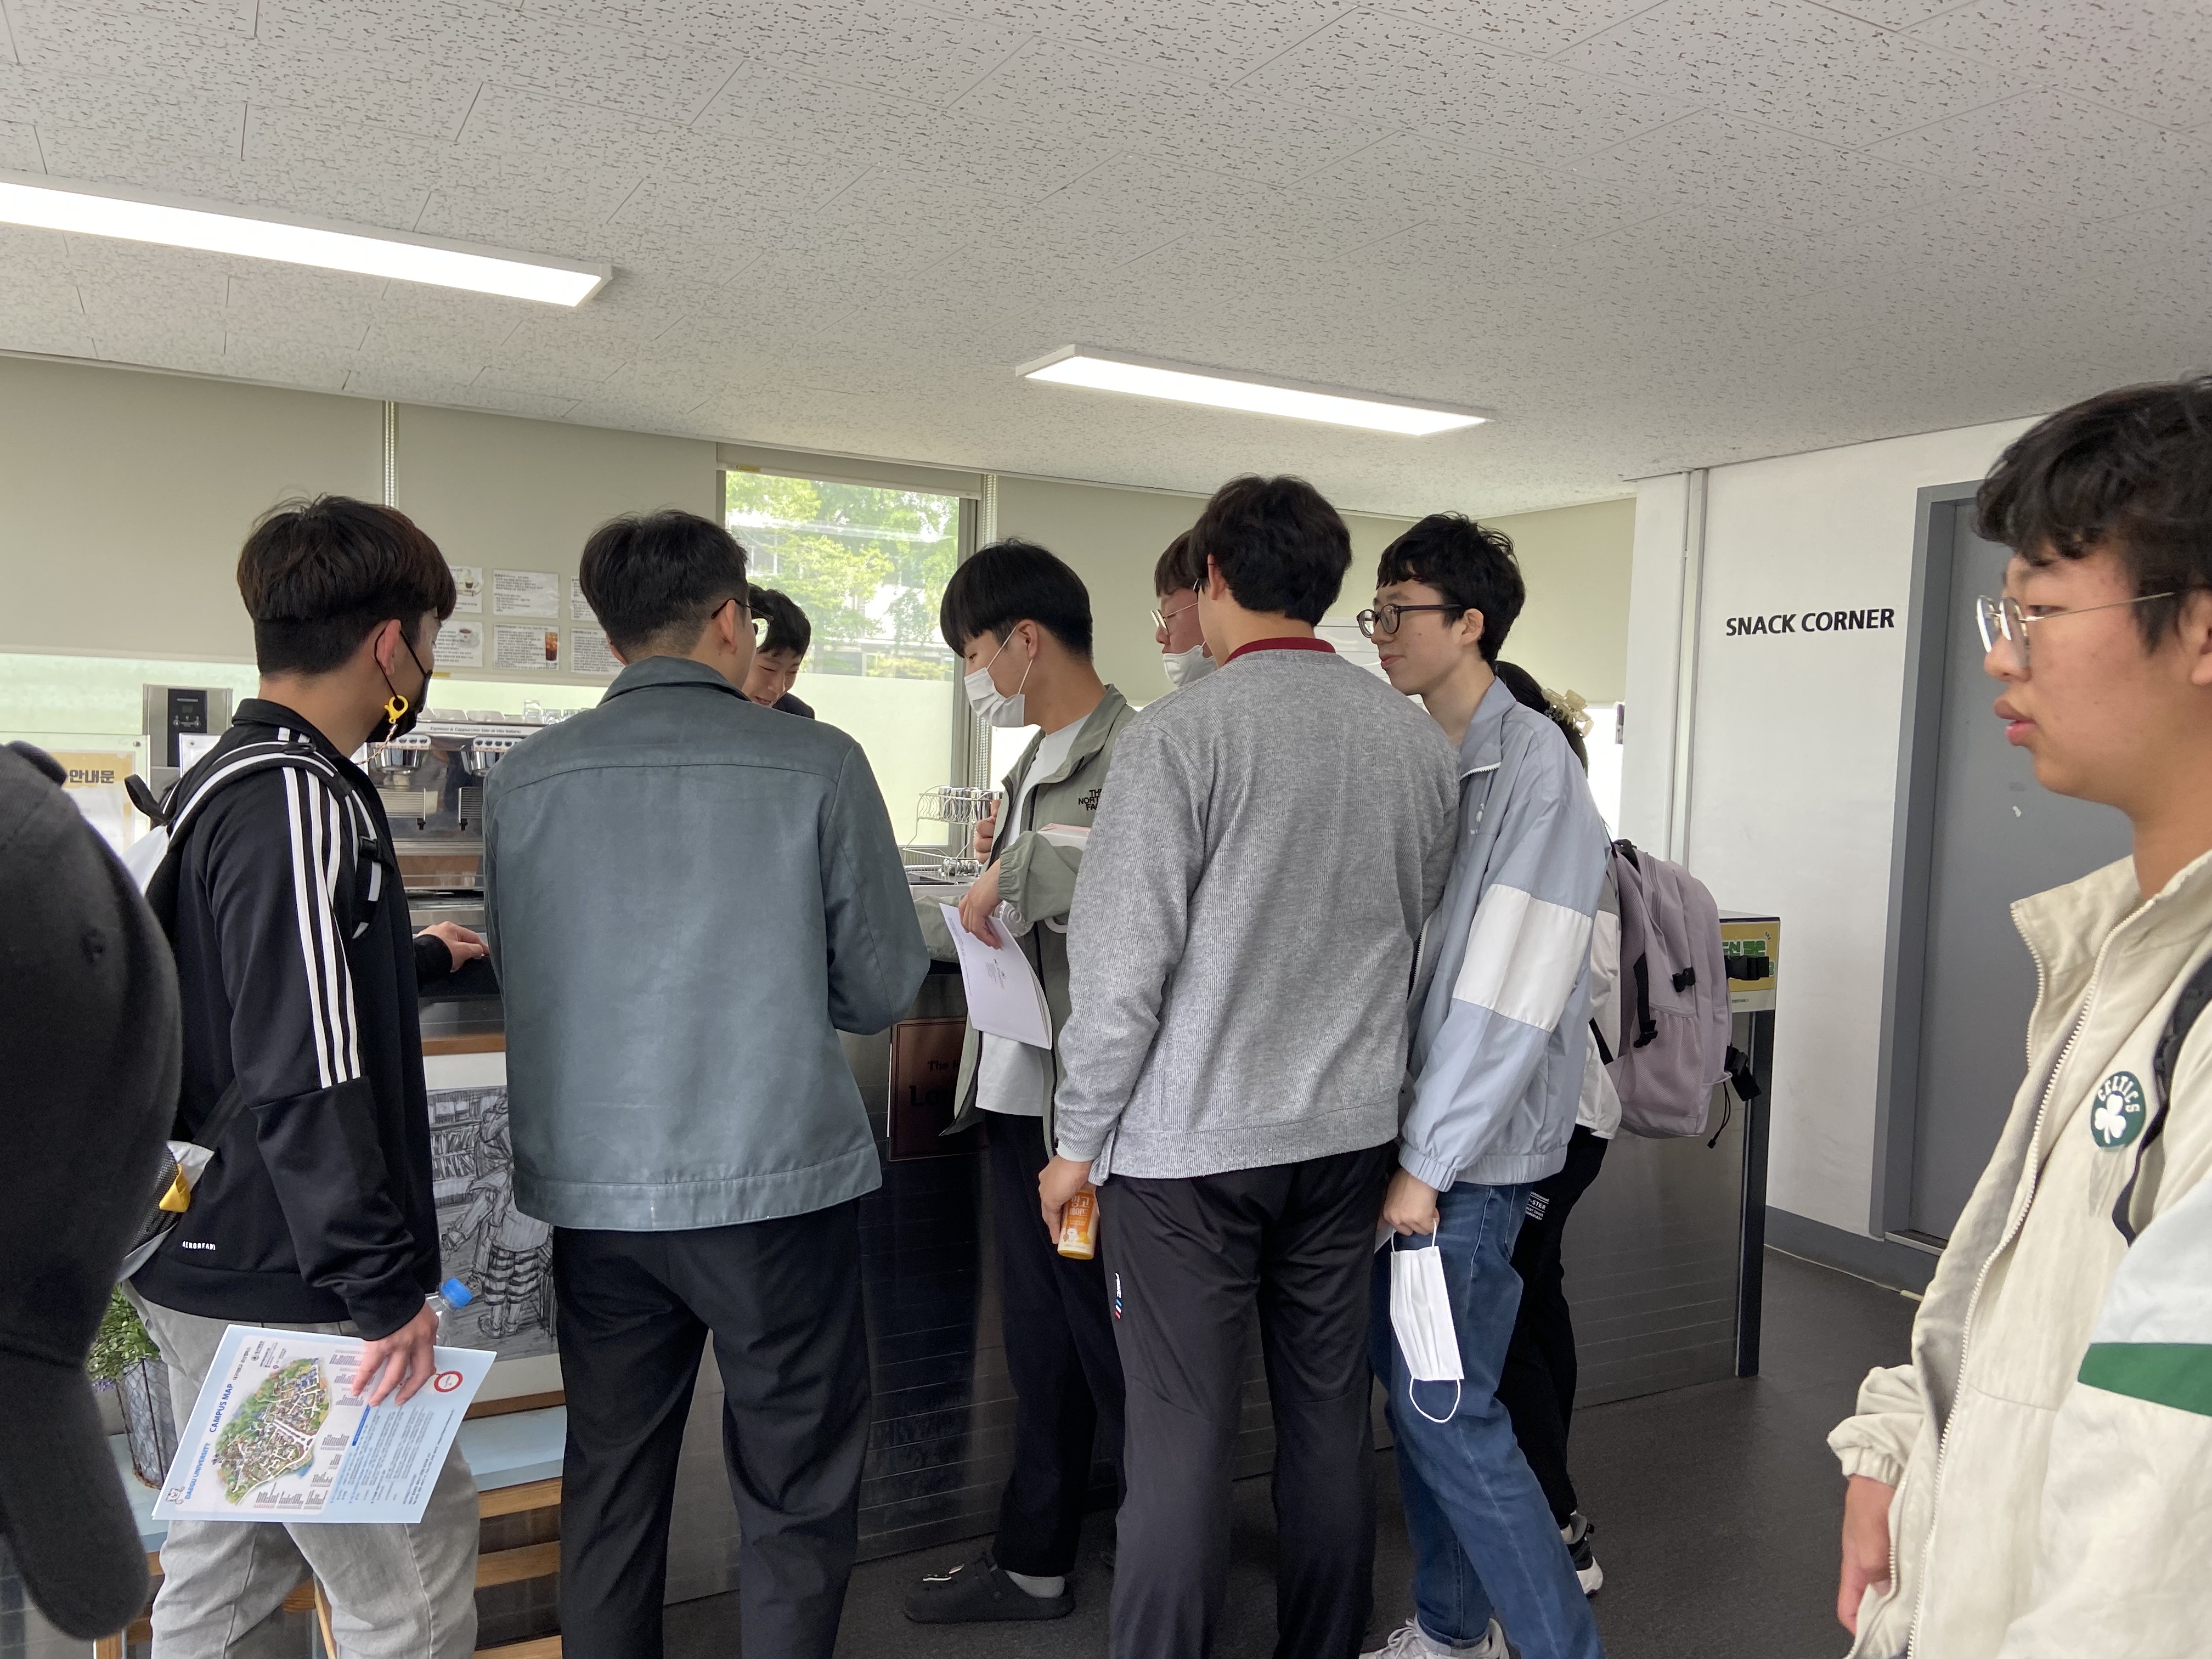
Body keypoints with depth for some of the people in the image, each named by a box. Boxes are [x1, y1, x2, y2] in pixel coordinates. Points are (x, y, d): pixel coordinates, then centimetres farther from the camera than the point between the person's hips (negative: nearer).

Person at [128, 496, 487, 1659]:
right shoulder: (299, 802, -22)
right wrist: (382, 1284, -23)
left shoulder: (220, 780, 9)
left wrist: (415, 957, 38)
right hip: (280, 1282, -10)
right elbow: (303, 1074, -28)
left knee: (232, 1543, 23)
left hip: (200, 1257, 10)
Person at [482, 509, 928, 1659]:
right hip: (775, 1181, -3)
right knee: (794, 1497, 11)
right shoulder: (816, 765, -9)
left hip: (594, 1190, 4)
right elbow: (882, 990, -4)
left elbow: (519, 975, 10)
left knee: (609, 1490, 18)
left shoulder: (524, 780, 0)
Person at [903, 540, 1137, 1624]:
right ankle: (1033, 1565, 38)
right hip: (1016, 1097, 9)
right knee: (1040, 1350, 21)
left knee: (1115, 1353, 7)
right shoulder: (1038, 762, 14)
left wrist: (1017, 868, -23)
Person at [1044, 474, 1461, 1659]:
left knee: (1182, 1434, 5)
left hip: (1192, 1141, -5)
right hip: (1351, 1129, 6)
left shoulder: (1179, 735, -15)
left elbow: (1123, 964, -15)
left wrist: (1080, 1138, -5)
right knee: (1328, 1410, 17)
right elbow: (1420, 935, 11)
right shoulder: (1421, 740, 3)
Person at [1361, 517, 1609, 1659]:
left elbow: (1511, 989, -19)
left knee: (1447, 1414, -2)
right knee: (1410, 1390, 17)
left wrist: (1427, 1163, -16)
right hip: (1409, 1130, 8)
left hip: (1473, 1150, -8)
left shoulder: (1532, 763, -14)